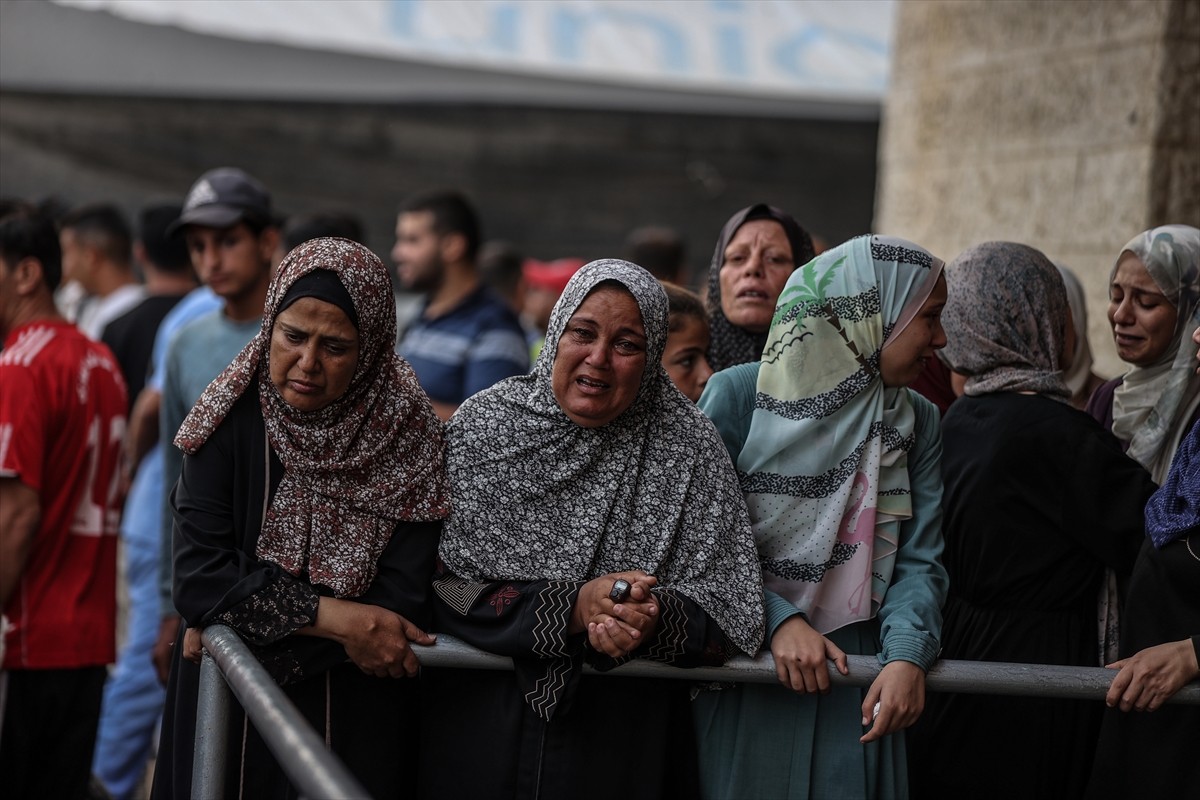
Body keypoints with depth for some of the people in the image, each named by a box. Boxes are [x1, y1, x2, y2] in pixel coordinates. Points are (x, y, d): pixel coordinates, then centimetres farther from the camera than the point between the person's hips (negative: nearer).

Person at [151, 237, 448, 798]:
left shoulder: (405, 434, -10)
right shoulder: (233, 419, -9)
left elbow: (401, 605, -14)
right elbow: (197, 578, -16)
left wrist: (246, 629, -16)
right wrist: (336, 619, -21)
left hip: (355, 723, 0)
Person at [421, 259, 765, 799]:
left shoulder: (687, 446, -5)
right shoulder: (482, 425, -5)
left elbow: (728, 612, -7)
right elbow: (444, 586, -11)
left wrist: (657, 620, -27)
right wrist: (570, 607, -22)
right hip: (478, 729, 0)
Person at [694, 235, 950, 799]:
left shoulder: (919, 422, 8)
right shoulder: (738, 395, -6)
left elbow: (919, 559, 0)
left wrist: (907, 655, -17)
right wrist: (780, 620, -19)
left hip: (858, 689, 3)